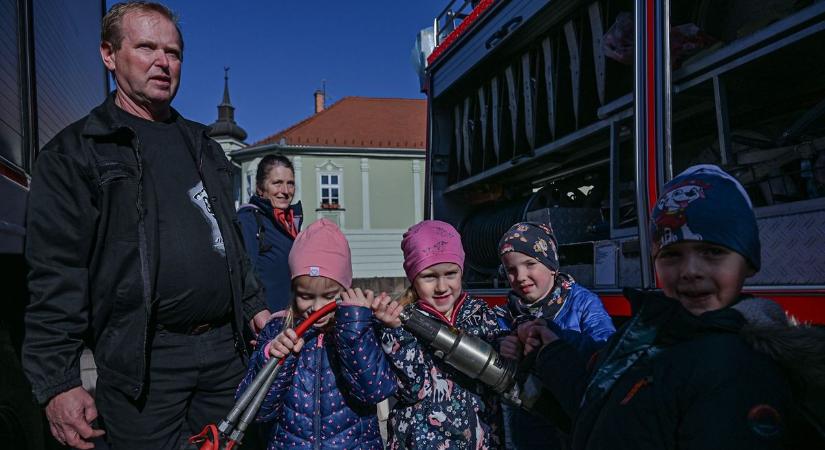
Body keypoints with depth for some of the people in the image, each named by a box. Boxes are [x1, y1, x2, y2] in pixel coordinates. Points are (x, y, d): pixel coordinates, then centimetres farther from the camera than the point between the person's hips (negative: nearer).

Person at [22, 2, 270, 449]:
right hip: (142, 363, -5)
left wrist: (255, 309, 14)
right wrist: (58, 383, -13)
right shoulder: (73, 153, -3)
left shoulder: (201, 144, 15)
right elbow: (56, 275, -9)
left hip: (225, 349, 5)